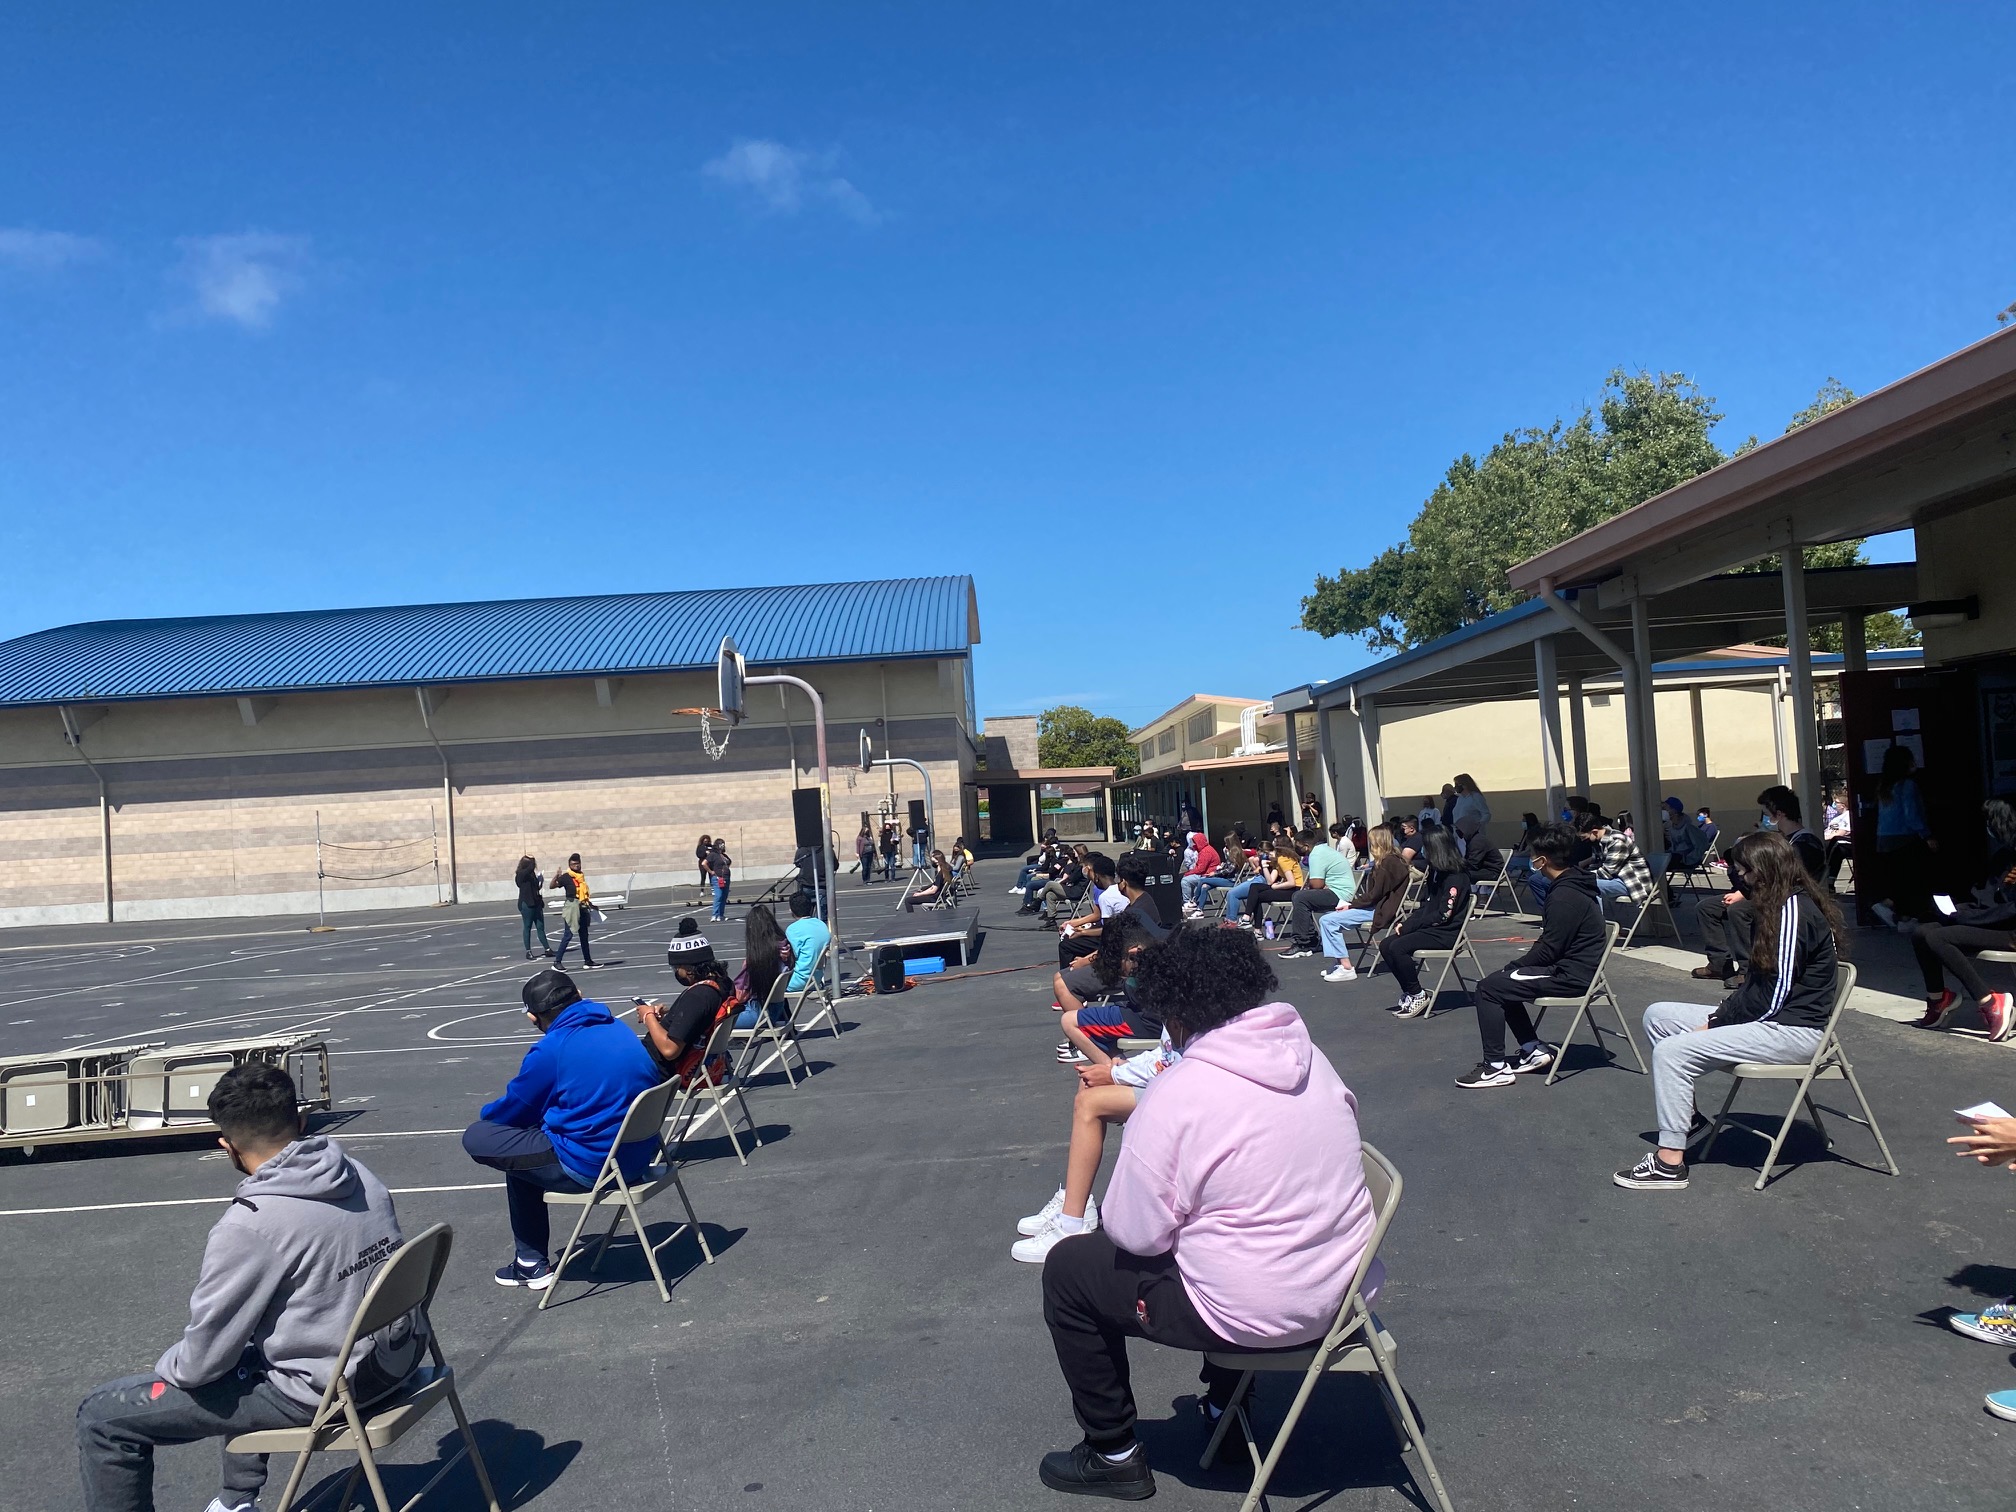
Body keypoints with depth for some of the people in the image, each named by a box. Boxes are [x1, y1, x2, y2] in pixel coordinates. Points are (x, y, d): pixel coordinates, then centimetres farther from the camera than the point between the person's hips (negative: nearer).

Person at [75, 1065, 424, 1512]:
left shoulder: (249, 1226, -23)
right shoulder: (363, 1177, -3)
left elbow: (203, 1358, -13)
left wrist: (164, 1369, 8)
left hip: (320, 1390, -7)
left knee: (102, 1418, 5)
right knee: (248, 1343, 36)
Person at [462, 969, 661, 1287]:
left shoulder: (551, 1050, -15)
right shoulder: (620, 1030, 7)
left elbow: (513, 1110, 0)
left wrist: (486, 1114, 24)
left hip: (589, 1166, -8)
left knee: (476, 1137, 7)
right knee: (524, 1139, 26)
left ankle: (532, 1264, 16)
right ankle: (531, 1259, 31)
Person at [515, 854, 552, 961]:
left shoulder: (531, 874, 12)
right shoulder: (521, 875, -11)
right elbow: (531, 867, -27)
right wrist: (531, 859, -11)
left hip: (536, 903, 7)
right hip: (526, 904, -7)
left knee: (540, 927, 8)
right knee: (528, 927, 0)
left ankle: (547, 949, 10)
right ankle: (528, 952, 7)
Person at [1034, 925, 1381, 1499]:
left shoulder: (1177, 1095, -21)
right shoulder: (1311, 1057, -1)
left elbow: (1134, 1233, -15)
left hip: (1259, 1316, -7)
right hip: (1345, 1289, 7)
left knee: (1069, 1268, 10)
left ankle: (1114, 1456, 21)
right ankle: (1226, 1407, 43)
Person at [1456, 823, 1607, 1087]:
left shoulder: (1565, 896, -22)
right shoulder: (1575, 884, 10)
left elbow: (1549, 949, -22)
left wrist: (1512, 967, -7)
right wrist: (1514, 968, 8)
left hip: (1569, 976, -11)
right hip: (1574, 967, 11)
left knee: (1488, 988, -11)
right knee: (1503, 982, 18)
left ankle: (1496, 1067, -7)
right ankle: (1533, 1049, 17)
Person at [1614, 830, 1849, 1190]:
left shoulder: (1794, 910, -18)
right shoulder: (1785, 906, 14)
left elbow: (1773, 996, -22)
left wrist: (1714, 1024, -12)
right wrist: (1719, 1016, -1)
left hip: (1793, 1030, -11)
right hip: (1769, 1017, 11)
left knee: (1672, 1051, -23)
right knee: (1658, 1015, 8)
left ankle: (1670, 1162, -19)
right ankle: (1685, 1111, 13)